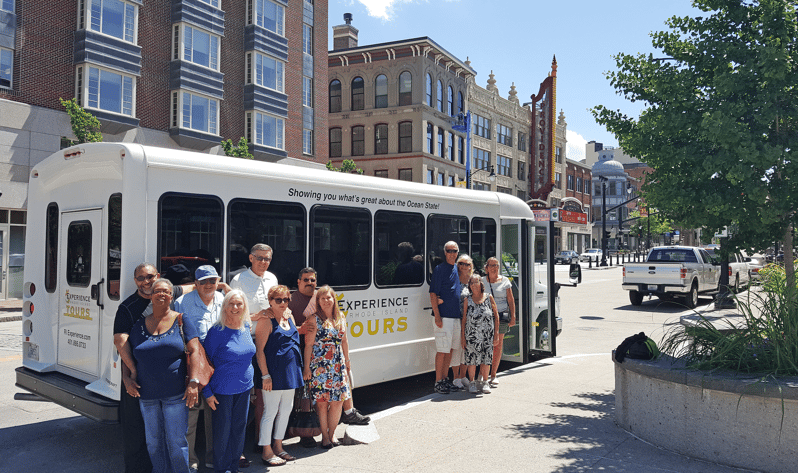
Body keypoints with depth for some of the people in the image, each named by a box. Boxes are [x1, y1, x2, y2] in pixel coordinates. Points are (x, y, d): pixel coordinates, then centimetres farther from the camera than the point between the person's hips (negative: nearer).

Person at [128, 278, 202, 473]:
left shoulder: (181, 320, -1)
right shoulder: (139, 325, 7)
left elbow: (195, 351, -6)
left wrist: (193, 382, -14)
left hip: (175, 393, -3)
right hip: (147, 394, 3)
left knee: (176, 441, 0)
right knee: (153, 442, 13)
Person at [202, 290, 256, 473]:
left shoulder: (246, 328, 3)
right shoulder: (216, 332, -13)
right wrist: (208, 392, -10)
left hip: (244, 389, 5)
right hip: (222, 389, -5)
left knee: (239, 428, 13)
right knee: (222, 431, 6)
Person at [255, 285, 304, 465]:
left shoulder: (289, 316, 10)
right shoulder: (267, 321, -12)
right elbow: (259, 350, -15)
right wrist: (265, 375, -18)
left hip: (290, 372, 8)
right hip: (274, 374, -8)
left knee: (286, 410, 15)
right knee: (270, 412, 1)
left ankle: (278, 446, 29)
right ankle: (266, 451, 14)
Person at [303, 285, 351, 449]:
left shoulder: (340, 319, 11)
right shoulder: (315, 320, -4)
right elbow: (308, 344, -6)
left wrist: (347, 360, 19)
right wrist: (306, 367, -9)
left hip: (338, 366, 5)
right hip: (319, 366, -5)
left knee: (337, 401, 5)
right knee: (322, 402, -1)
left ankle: (332, 433, 21)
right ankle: (325, 436, 14)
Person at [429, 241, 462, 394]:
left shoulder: (457, 270, 14)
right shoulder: (439, 269, -7)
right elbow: (433, 294, -11)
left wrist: (462, 313, 15)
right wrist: (437, 316, -17)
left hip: (456, 316, 7)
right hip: (444, 317, -7)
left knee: (451, 349, 12)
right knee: (442, 350, -4)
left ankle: (445, 379, 22)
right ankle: (438, 382, 4)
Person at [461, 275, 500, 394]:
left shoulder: (489, 298, 3)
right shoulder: (467, 300, 4)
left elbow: (496, 316, 5)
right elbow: (464, 319, 5)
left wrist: (496, 335, 0)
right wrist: (463, 337, 0)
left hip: (487, 335, 0)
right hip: (471, 335, 0)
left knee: (486, 358, 4)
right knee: (471, 358, 0)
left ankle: (485, 382, 19)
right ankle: (472, 382, 16)